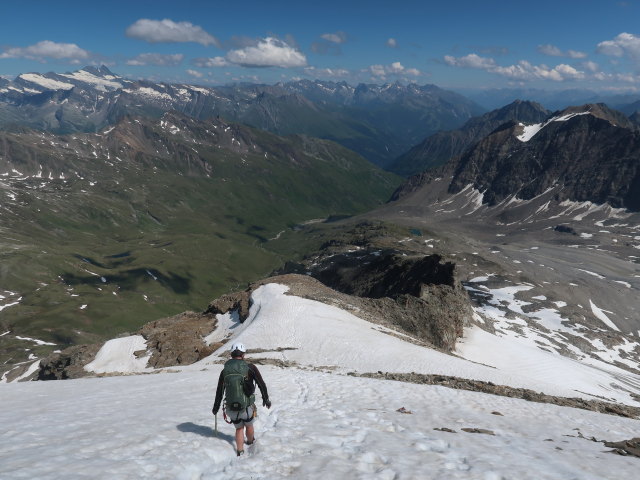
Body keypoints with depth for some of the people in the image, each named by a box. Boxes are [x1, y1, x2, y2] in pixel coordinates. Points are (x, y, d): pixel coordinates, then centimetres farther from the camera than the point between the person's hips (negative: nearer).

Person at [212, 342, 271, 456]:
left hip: (231, 408, 2)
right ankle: (250, 442, 52)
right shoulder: (250, 368, -11)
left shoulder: (225, 371, -2)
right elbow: (261, 384, -5)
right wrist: (266, 399, 10)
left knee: (239, 428, 26)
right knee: (249, 425, 27)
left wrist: (216, 407, 20)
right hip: (247, 407, -2)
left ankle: (240, 451, 25)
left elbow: (219, 392, 6)